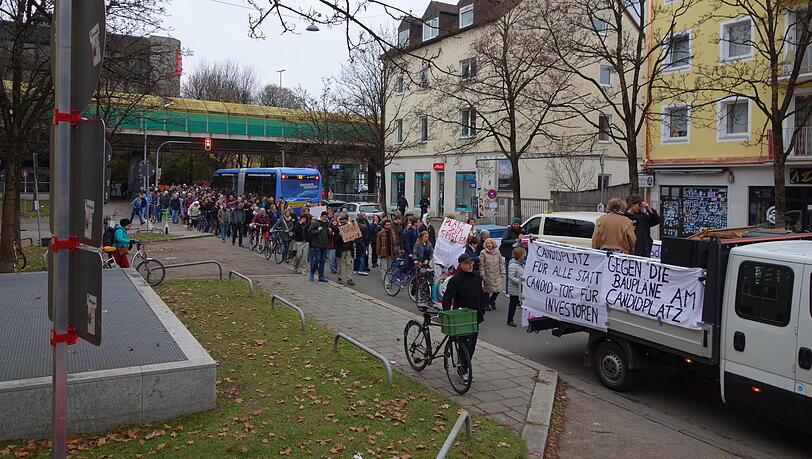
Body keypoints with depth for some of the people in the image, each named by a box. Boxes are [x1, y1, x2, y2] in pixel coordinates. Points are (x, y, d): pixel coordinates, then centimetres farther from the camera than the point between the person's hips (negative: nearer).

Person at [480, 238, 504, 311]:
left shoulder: (497, 252, 5)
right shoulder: (483, 253, -6)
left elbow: (501, 263, 10)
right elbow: (481, 265, -7)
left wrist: (502, 272, 5)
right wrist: (482, 274, -11)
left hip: (497, 275, 3)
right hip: (488, 275, -3)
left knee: (498, 289, 3)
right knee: (488, 290, 5)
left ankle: (492, 301, 29)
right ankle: (487, 304, 22)